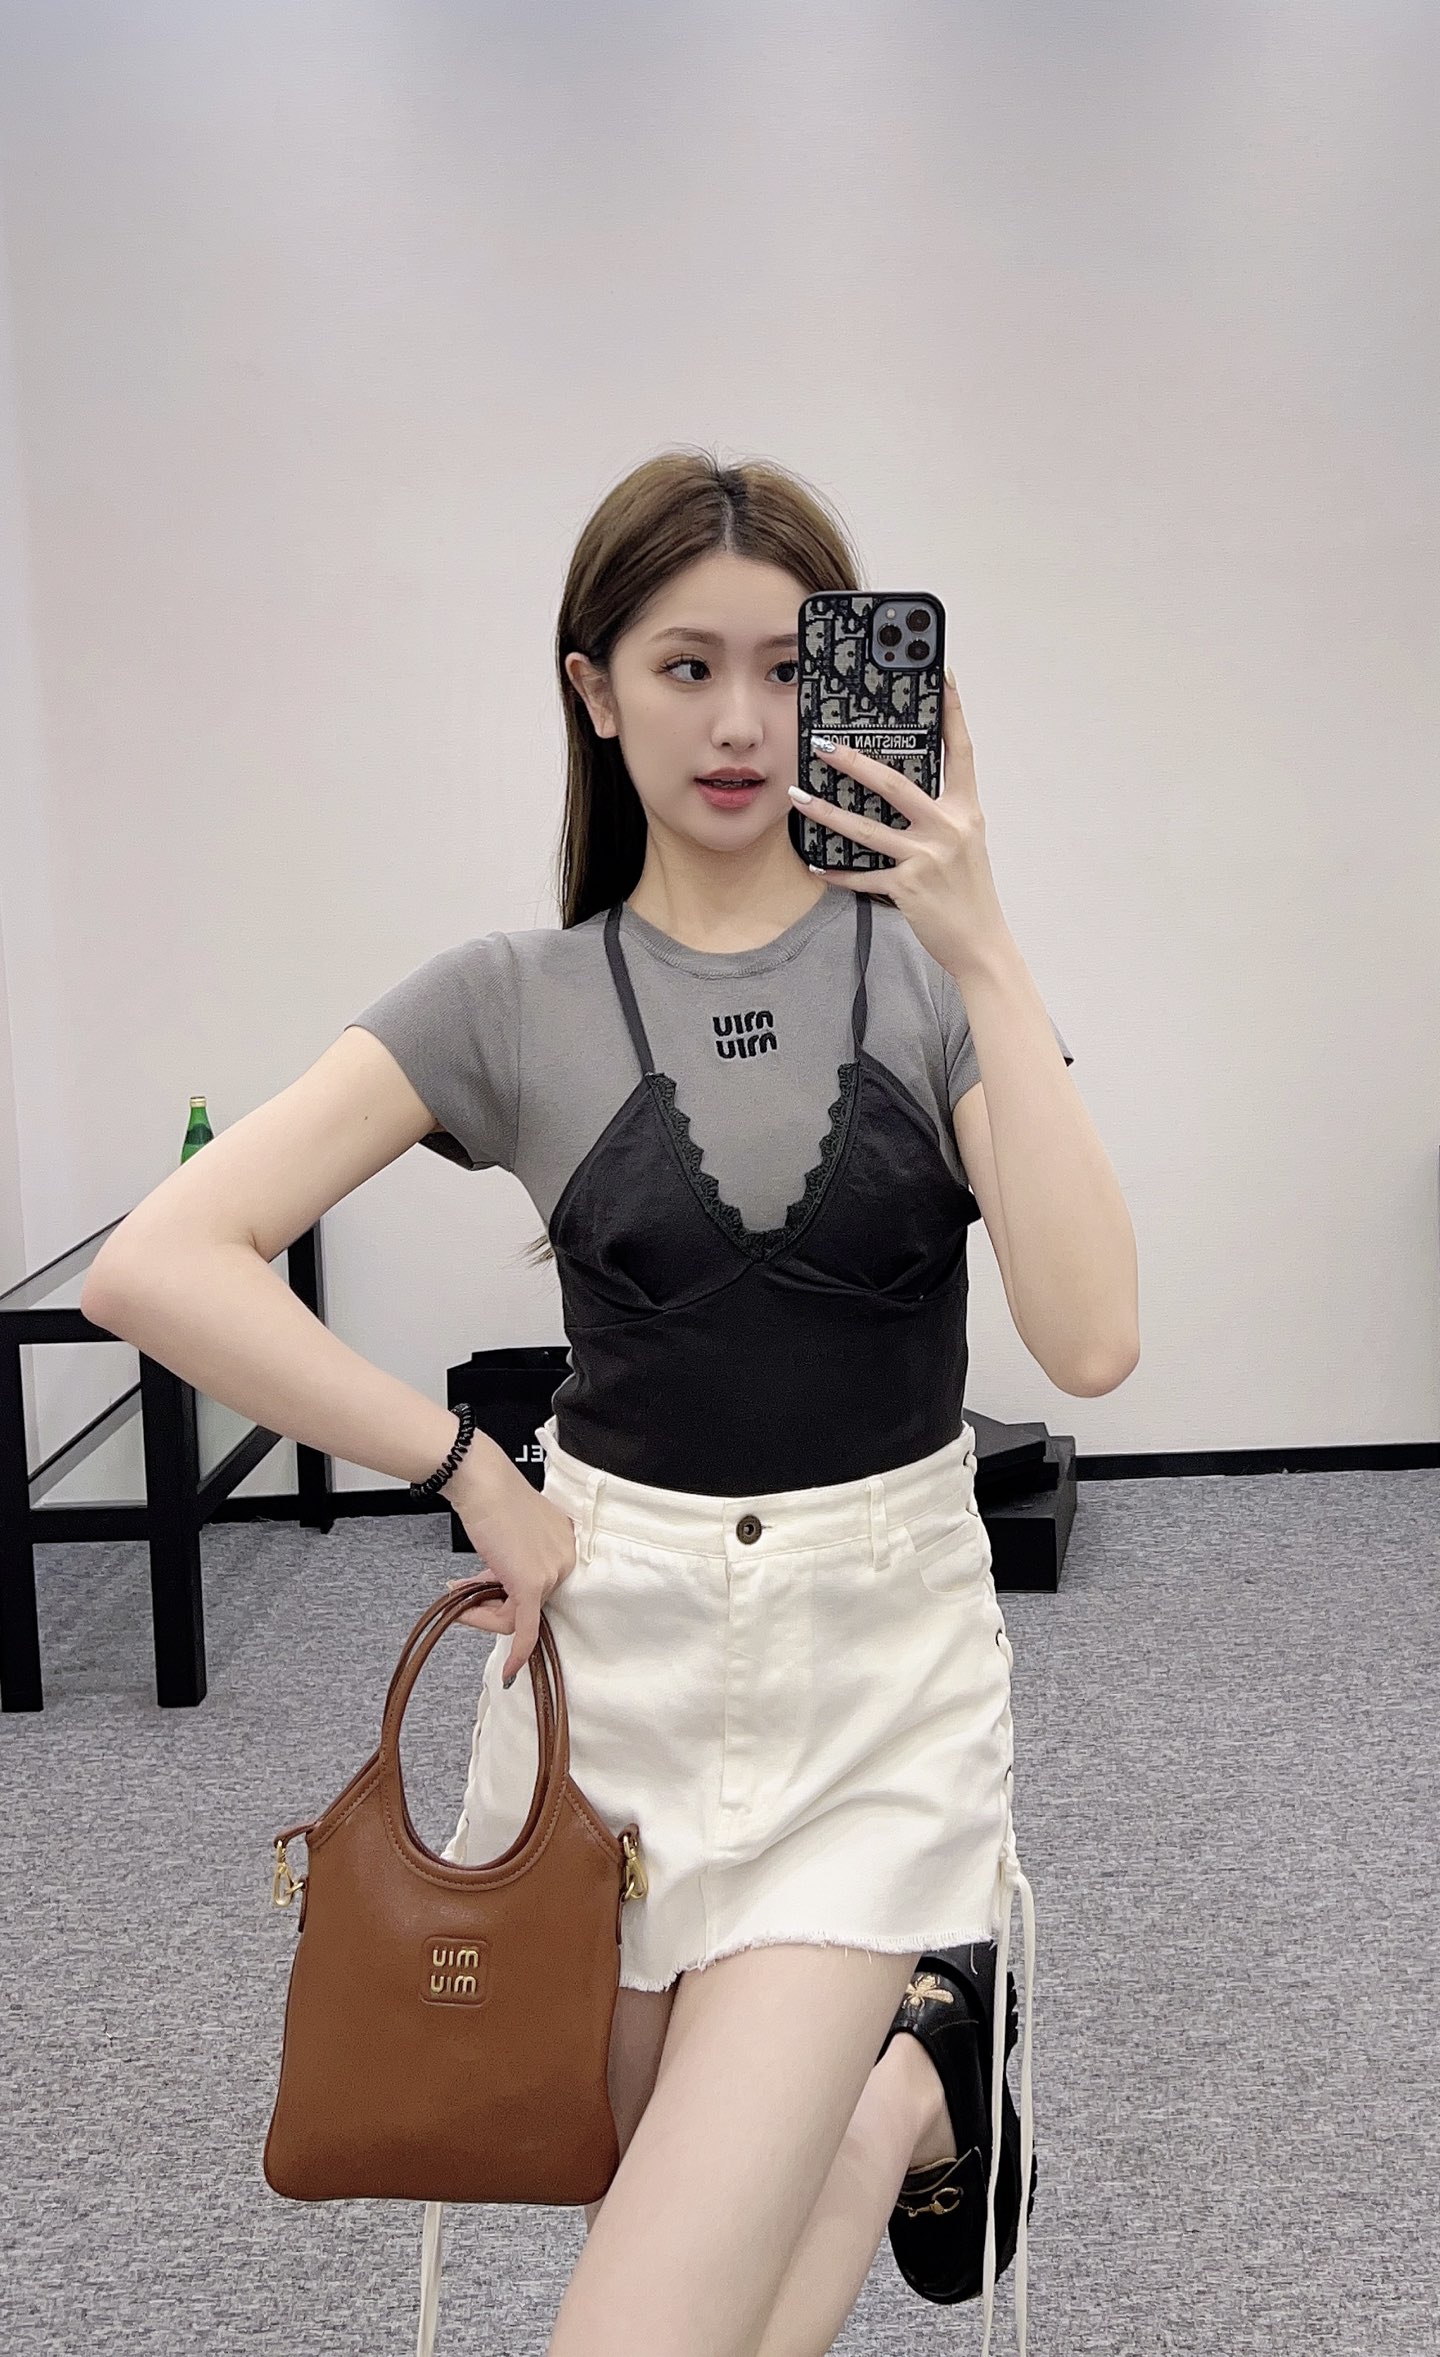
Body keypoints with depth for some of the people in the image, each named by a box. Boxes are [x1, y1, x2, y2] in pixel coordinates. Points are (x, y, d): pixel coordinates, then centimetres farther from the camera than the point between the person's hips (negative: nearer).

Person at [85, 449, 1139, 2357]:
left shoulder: (931, 968, -2)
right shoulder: (516, 1001, -3)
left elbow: (1090, 1338, -17)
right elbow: (159, 1265, -12)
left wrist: (983, 957, -22)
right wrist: (479, 1481, -12)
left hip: (876, 1651, -1)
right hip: (615, 1642, 2)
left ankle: (904, 2104, 20)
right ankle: (896, 2096, 41)